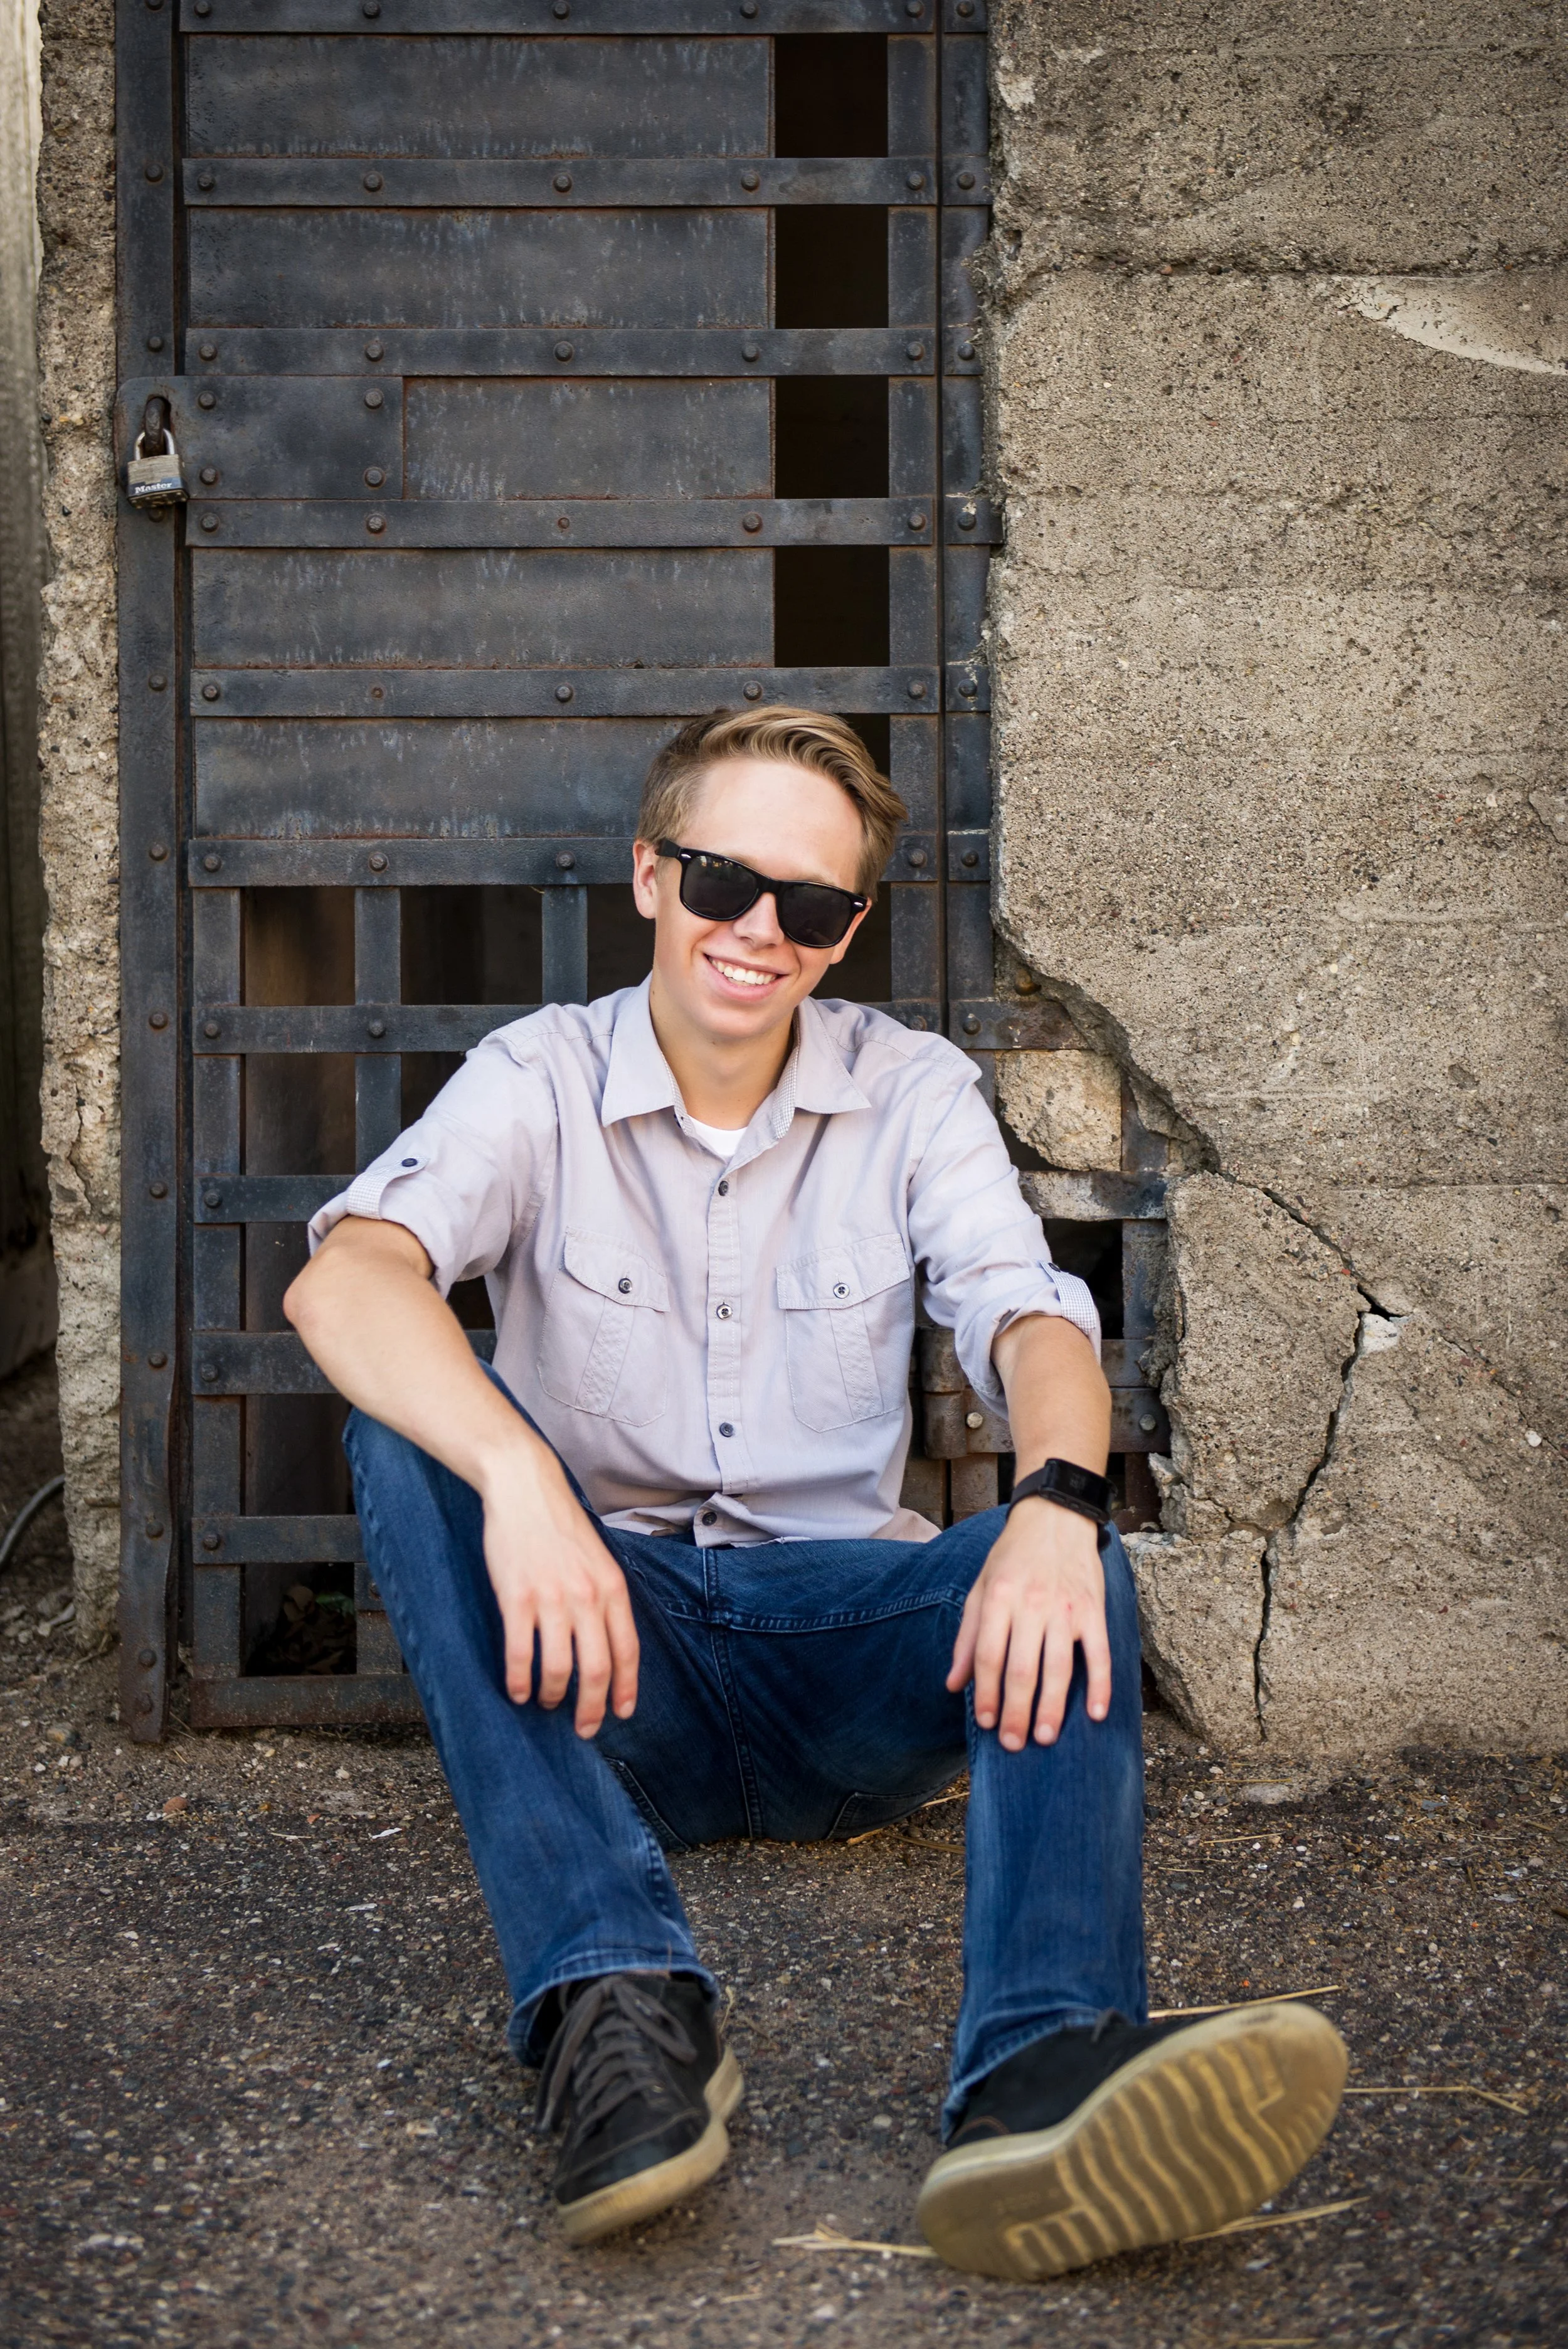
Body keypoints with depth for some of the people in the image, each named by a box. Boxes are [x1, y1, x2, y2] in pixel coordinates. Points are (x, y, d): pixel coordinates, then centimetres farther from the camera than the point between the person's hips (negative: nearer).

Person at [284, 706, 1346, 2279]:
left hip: (839, 1639, 1)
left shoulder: (914, 1094, 6)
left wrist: (1056, 1500, -34)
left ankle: (1043, 2070, -52)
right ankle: (615, 2003, -39)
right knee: (413, 1434, -27)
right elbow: (342, 1279, -19)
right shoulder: (540, 1082, 0)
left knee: (1068, 1569, -28)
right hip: (609, 1638, -1)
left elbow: (1029, 1319, -10)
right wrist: (516, 1474, -39)